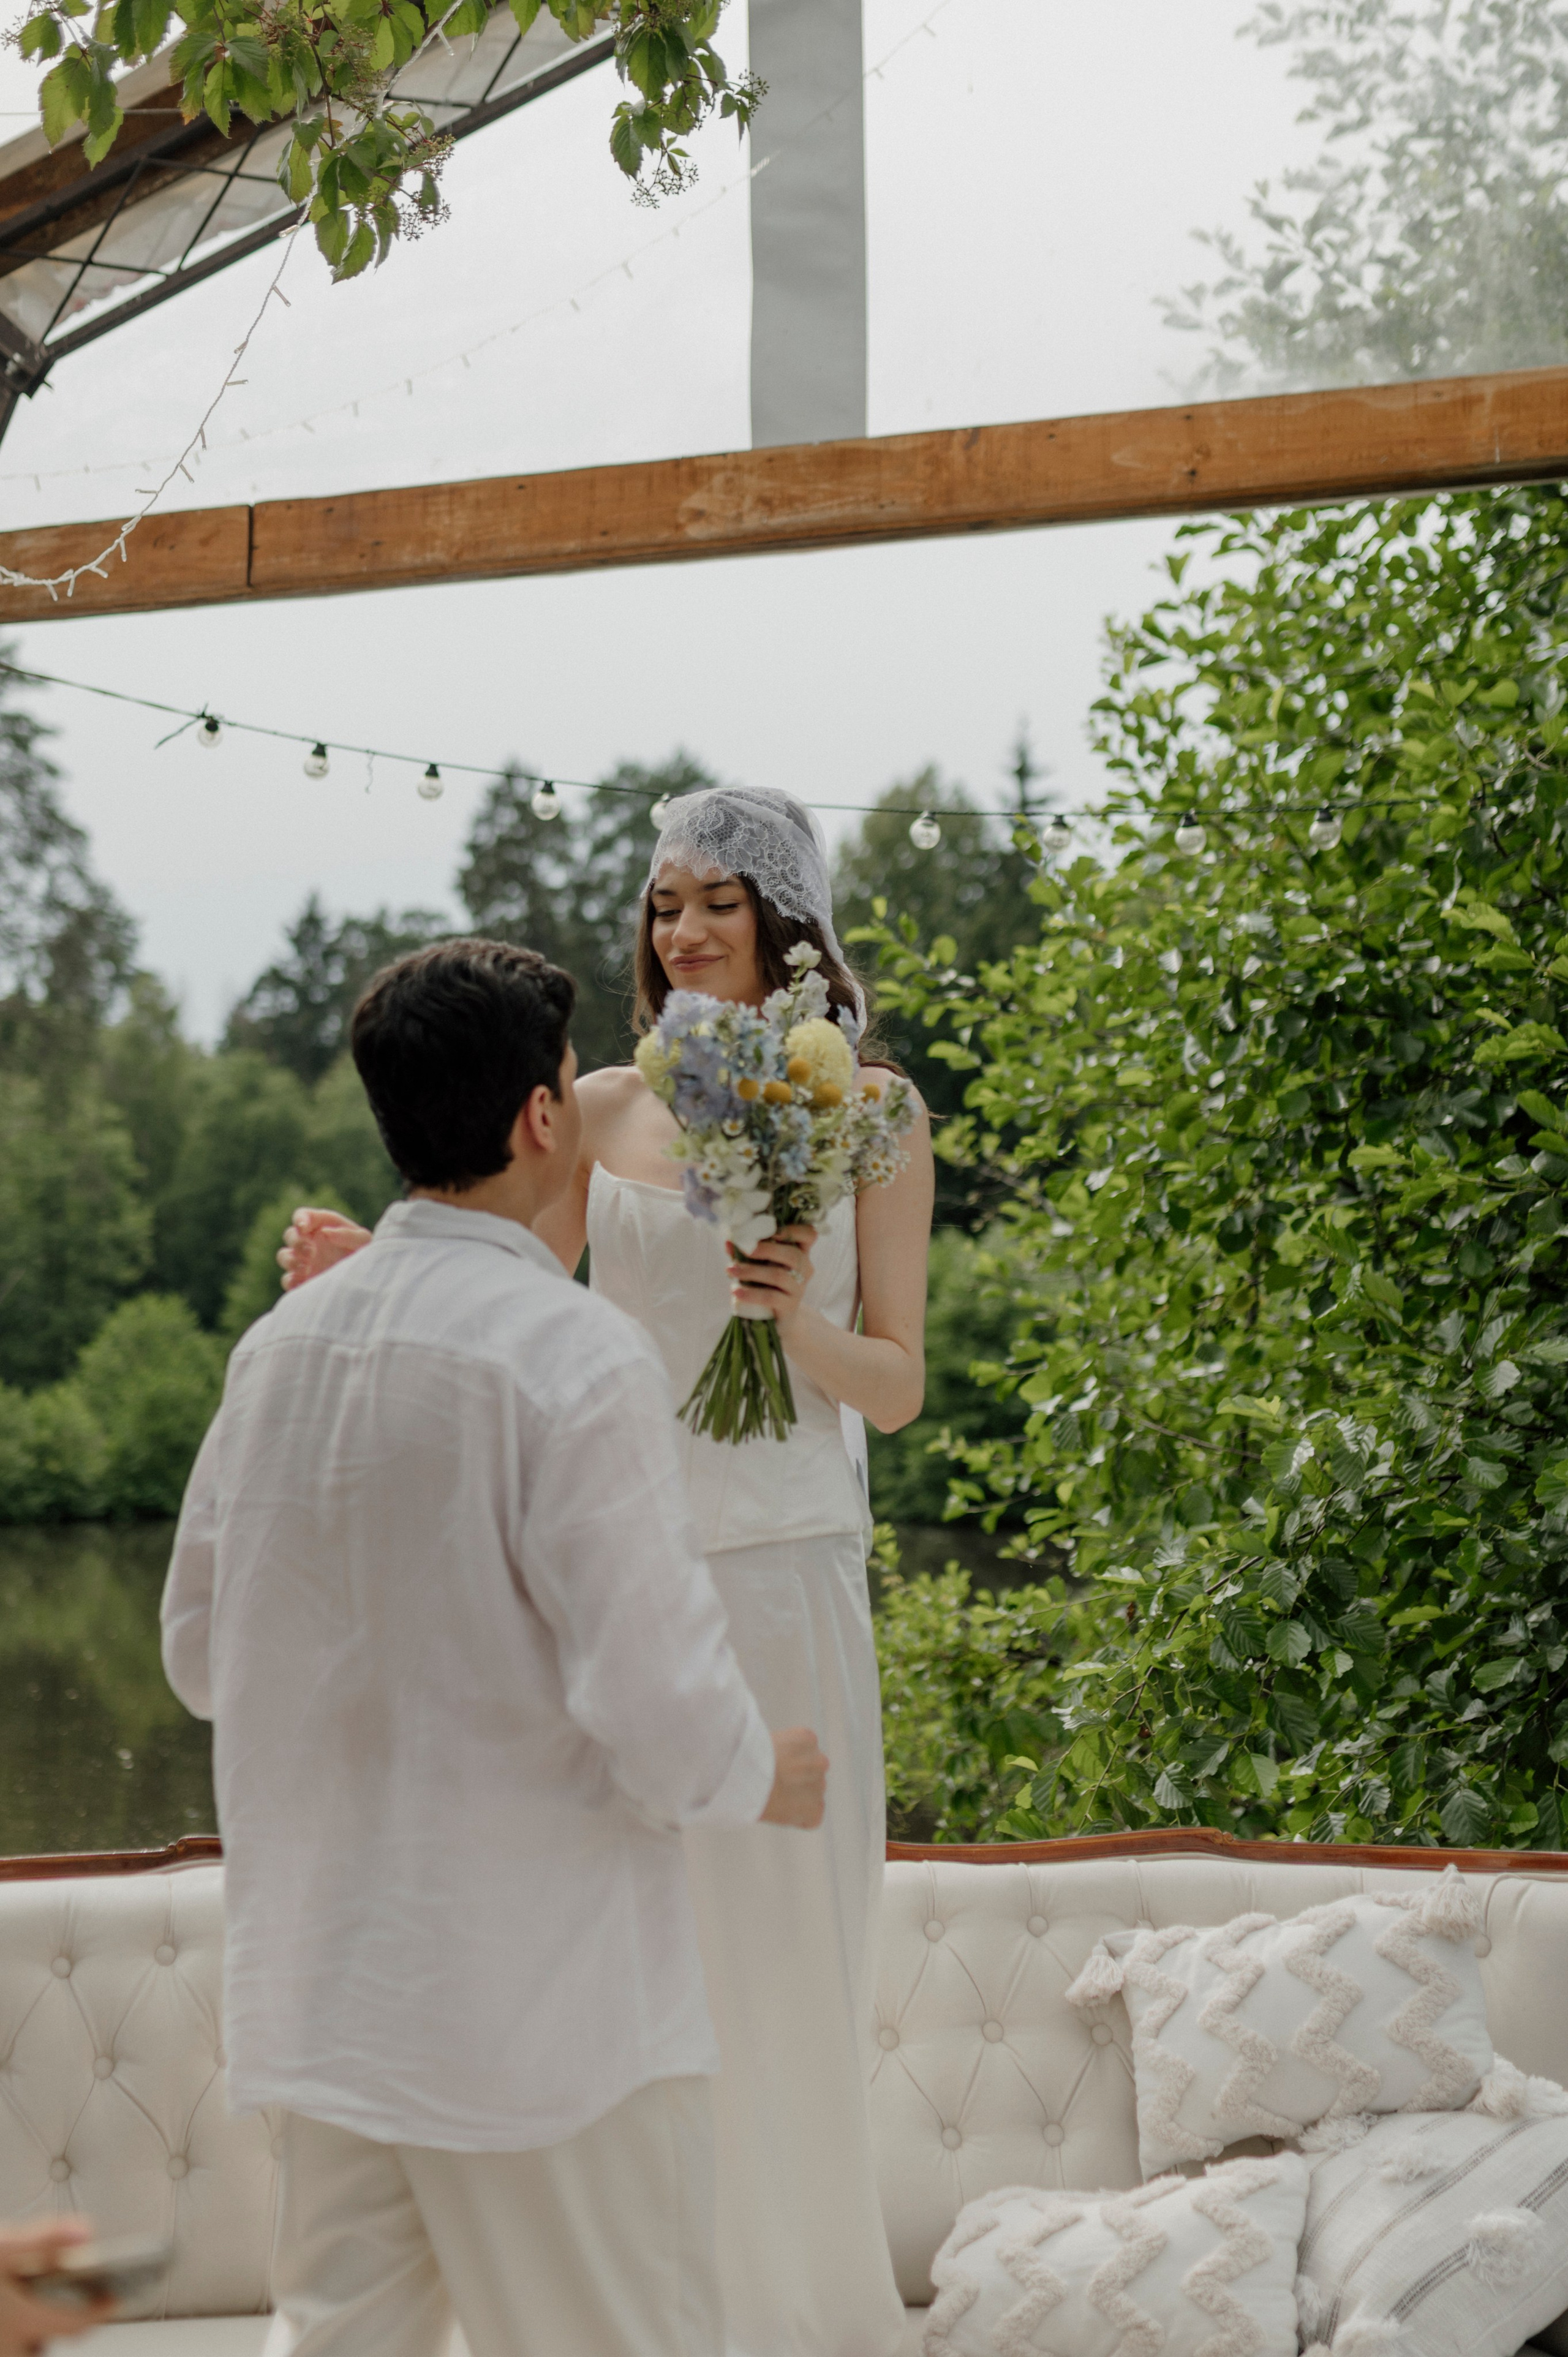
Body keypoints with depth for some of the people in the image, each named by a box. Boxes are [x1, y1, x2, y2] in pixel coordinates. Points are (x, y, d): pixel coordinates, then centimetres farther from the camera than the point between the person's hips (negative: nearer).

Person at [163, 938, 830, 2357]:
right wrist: (767, 1777, 1)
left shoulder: (283, 1346, 3)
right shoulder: (576, 1359, -18)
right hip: (539, 2001, -7)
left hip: (319, 1984, 7)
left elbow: (203, 1653, 12)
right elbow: (656, 1702, -19)